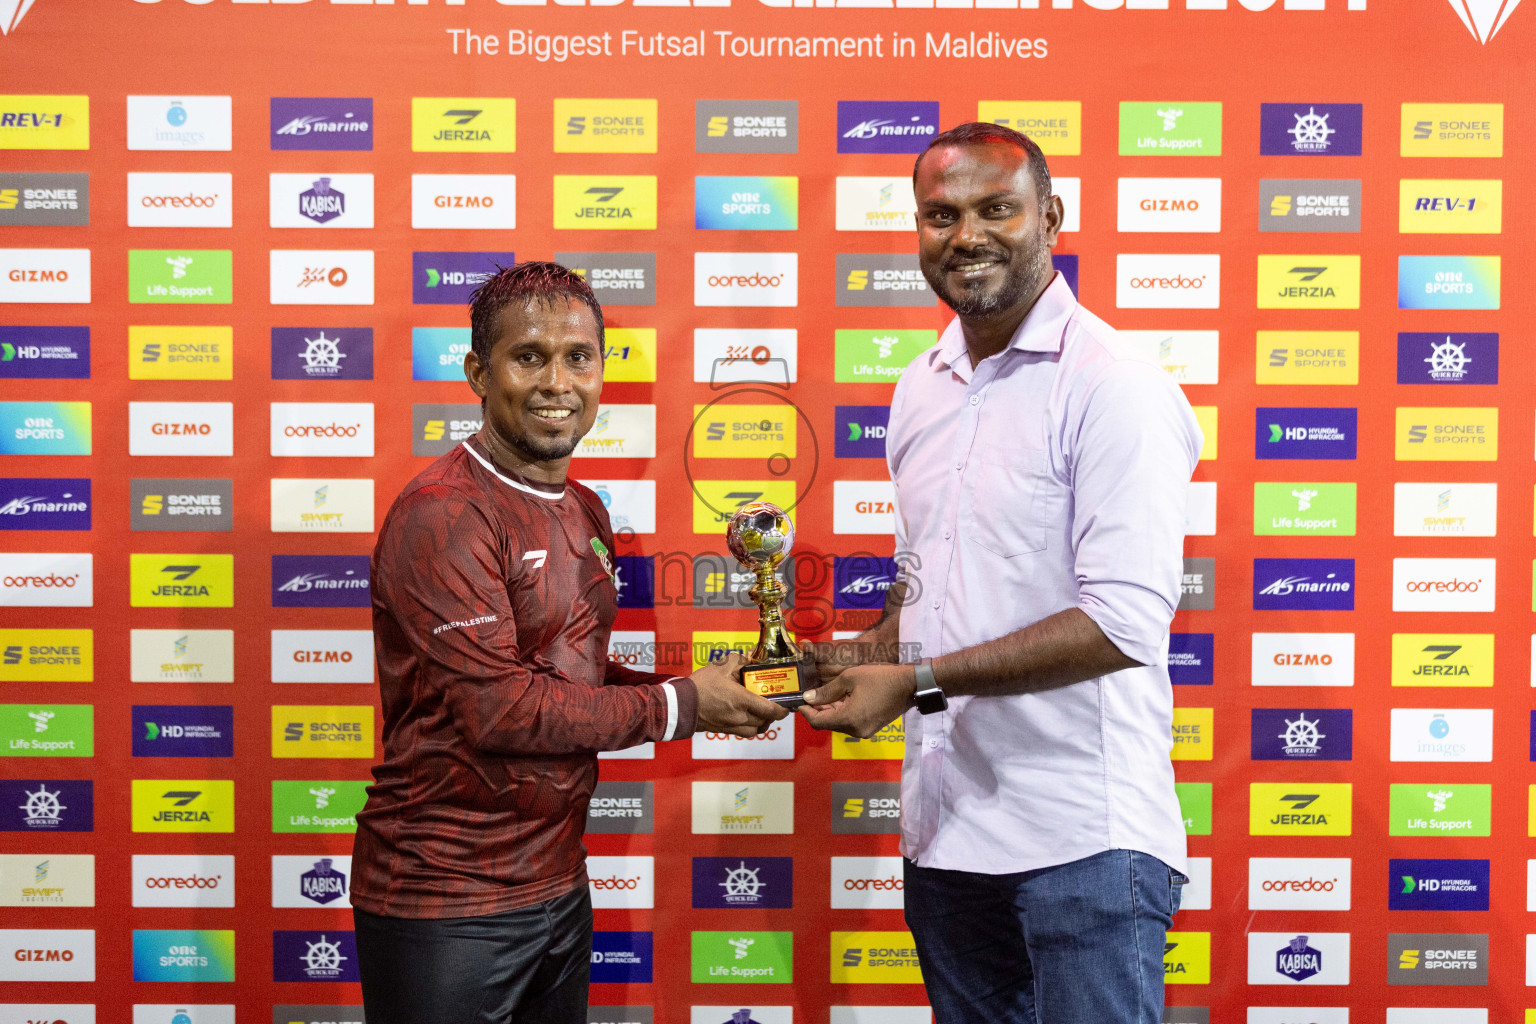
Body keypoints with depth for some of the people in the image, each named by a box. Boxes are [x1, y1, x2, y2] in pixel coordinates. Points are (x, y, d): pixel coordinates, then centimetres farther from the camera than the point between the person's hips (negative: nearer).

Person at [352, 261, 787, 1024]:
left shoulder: (583, 512, 9)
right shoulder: (443, 515, -18)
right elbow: (498, 708, -23)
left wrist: (704, 691, 0)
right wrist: (677, 706, -15)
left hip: (558, 885, 8)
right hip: (444, 906, -8)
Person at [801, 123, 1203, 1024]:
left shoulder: (1114, 384, -12)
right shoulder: (922, 388, 12)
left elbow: (1125, 622, -20)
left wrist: (917, 681, -18)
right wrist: (864, 653, 3)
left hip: (1083, 838, -7)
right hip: (945, 827, 7)